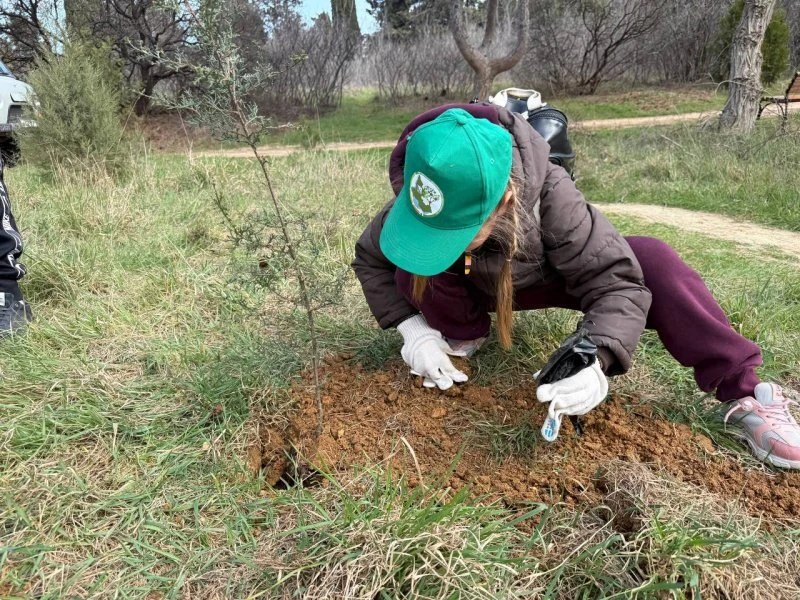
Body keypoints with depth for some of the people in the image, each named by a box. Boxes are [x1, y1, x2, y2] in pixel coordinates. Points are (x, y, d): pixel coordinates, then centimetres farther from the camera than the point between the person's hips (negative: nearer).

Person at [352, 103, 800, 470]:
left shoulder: (549, 196, -40)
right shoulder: (418, 205, -32)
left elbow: (616, 283, -40)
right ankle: (463, 333, -1)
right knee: (410, 267, -32)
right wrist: (415, 330, -25)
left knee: (653, 261, -28)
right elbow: (369, 258, -14)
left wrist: (595, 360, -58)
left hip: (554, 275, -1)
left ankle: (745, 395, -19)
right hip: (477, 286, 2)